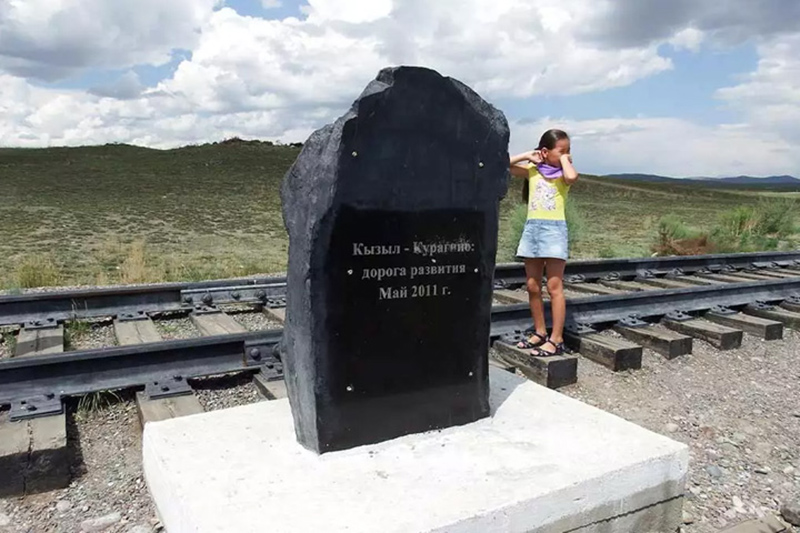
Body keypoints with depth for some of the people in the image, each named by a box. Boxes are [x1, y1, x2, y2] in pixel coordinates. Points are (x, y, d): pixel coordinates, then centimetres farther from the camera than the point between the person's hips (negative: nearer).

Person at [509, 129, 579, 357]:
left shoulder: (563, 172, 1)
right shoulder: (532, 170, 8)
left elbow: (572, 177, -25)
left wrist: (564, 160, -7)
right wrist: (526, 156, 0)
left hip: (555, 229, -4)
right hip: (532, 228, 4)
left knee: (554, 287, -4)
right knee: (532, 287, 10)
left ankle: (556, 339, 1)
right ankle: (540, 332, 23)